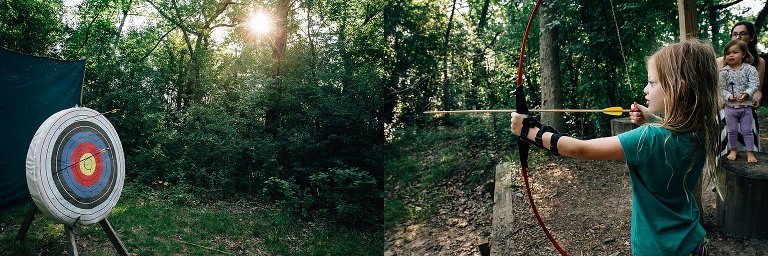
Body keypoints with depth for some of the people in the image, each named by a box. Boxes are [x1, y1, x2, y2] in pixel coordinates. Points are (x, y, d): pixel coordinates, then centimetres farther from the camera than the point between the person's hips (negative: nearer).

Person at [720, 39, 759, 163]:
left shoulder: (749, 69, -5)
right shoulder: (724, 71, -3)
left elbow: (754, 85, -12)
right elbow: (721, 89, -4)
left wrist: (747, 93, -30)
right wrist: (728, 96, -22)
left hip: (746, 106, -1)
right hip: (730, 106, 1)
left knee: (747, 130, 7)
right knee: (732, 131, 11)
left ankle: (750, 153, 17)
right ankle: (733, 150, 27)